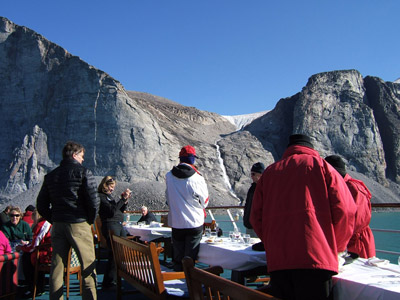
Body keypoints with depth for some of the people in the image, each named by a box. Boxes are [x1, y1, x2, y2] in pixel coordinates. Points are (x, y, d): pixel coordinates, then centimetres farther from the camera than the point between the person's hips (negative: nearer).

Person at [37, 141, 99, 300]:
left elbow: (41, 205, 11)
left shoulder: (51, 175, 11)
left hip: (57, 226, 5)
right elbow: (93, 201, -13)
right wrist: (90, 220, 2)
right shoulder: (83, 172, -6)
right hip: (79, 224, -5)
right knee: (88, 267, 3)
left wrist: (55, 220, 15)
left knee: (57, 267, 11)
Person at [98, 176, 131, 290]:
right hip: (110, 226, -9)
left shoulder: (110, 196, 20)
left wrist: (125, 201, 6)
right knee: (114, 254, -11)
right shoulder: (100, 197, -6)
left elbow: (120, 211, 21)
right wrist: (123, 199, -17)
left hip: (119, 225, 9)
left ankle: (116, 280, 18)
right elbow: (112, 211, -18)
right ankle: (108, 283, -2)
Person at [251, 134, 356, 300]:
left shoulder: (269, 172, 16)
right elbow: (344, 210, -1)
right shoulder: (320, 165, 7)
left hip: (277, 261, 3)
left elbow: (256, 216, 12)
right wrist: (335, 247, 14)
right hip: (314, 259, -3)